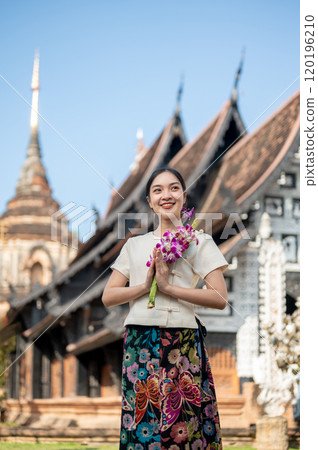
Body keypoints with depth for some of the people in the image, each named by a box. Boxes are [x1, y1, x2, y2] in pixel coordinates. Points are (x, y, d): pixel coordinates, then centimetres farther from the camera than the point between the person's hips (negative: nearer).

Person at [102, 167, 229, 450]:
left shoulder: (198, 242, 8)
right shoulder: (135, 245, 17)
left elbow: (220, 299, -3)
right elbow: (108, 297, 10)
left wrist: (169, 287, -10)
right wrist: (146, 285, -7)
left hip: (182, 342, -2)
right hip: (139, 341, 3)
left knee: (184, 427, -6)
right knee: (141, 421, -1)